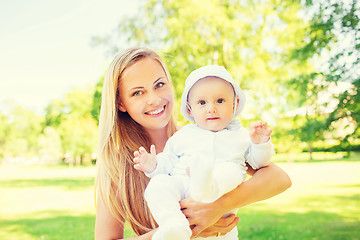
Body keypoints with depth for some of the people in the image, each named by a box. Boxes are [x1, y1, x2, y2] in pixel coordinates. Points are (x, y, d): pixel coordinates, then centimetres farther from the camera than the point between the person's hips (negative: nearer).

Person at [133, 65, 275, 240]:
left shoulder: (240, 135, 20)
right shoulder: (183, 135, 22)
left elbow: (258, 162, 18)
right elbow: (169, 159, 21)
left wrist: (261, 144, -3)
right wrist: (154, 165, 0)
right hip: (181, 183, 2)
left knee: (231, 172, -33)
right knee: (158, 183, -28)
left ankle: (207, 188, -62)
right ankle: (173, 225, -45)